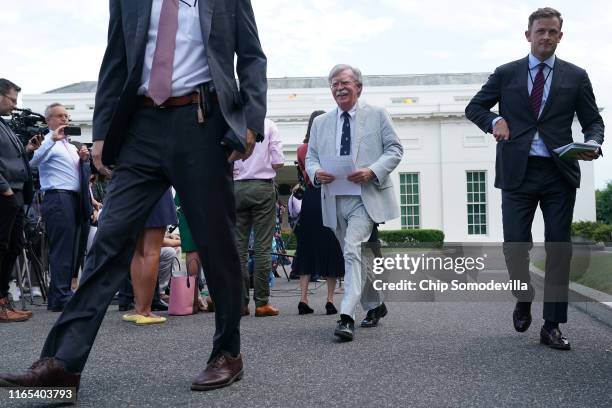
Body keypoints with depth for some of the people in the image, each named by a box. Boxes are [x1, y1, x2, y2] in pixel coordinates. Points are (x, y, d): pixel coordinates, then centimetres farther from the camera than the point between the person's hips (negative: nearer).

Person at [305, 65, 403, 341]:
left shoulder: (377, 116, 6)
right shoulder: (320, 123, 16)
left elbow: (395, 149, 2)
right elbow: (310, 157, 16)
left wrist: (372, 171, -16)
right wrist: (316, 172, -9)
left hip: (366, 197, -5)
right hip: (334, 201, 5)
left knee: (352, 251, -23)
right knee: (352, 256, 14)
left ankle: (346, 316, -26)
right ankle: (374, 306, 33)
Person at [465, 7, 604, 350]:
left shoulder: (576, 76, 9)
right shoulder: (506, 74, 9)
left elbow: (593, 121, 10)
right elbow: (474, 107, 15)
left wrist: (592, 144, -12)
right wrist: (494, 120, -5)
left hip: (560, 172, 0)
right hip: (518, 171, 0)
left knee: (559, 248, 1)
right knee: (515, 244, 0)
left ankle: (552, 325, 9)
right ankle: (524, 300, 30)